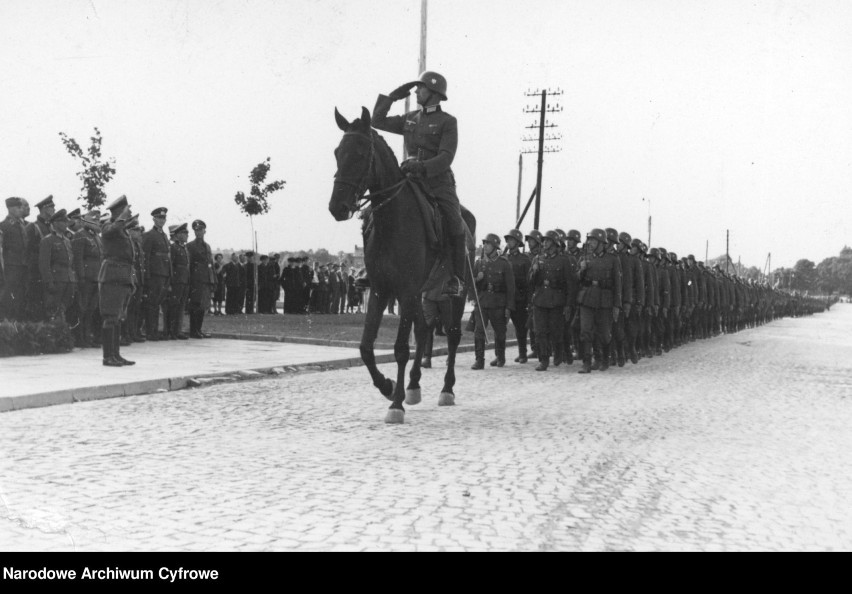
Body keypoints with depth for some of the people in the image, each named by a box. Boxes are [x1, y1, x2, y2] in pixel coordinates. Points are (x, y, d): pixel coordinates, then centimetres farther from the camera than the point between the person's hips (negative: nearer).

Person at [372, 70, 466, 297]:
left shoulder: (447, 122, -2)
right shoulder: (409, 119, 15)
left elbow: (446, 157, -13)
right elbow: (378, 121, 19)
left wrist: (423, 166, -28)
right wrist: (391, 97, 14)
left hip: (439, 182, -5)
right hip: (411, 180, 5)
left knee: (455, 225, -18)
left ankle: (456, 279, -8)